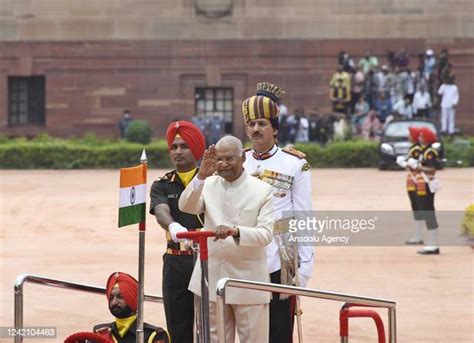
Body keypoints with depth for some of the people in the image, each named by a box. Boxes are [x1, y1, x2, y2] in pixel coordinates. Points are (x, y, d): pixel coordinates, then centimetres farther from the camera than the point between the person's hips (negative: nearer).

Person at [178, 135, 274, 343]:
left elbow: (265, 234, -11)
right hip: (213, 279, 3)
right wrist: (201, 176, -25)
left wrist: (235, 231, -30)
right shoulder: (207, 185, 7)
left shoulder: (262, 191, -2)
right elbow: (186, 207, -11)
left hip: (248, 281, -3)